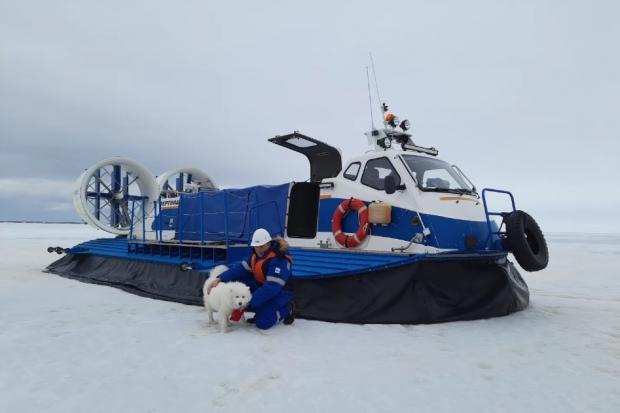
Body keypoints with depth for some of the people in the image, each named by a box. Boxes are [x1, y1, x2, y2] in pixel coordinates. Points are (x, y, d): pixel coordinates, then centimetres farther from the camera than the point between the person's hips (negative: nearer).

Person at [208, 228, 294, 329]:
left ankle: (286, 309, 6)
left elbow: (273, 286, -33)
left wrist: (249, 302, -34)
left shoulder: (278, 260, -27)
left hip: (279, 293, -8)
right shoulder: (256, 255, -1)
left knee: (262, 323, -23)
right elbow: (241, 268, -6)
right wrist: (220, 279, -19)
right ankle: (261, 310, 1)